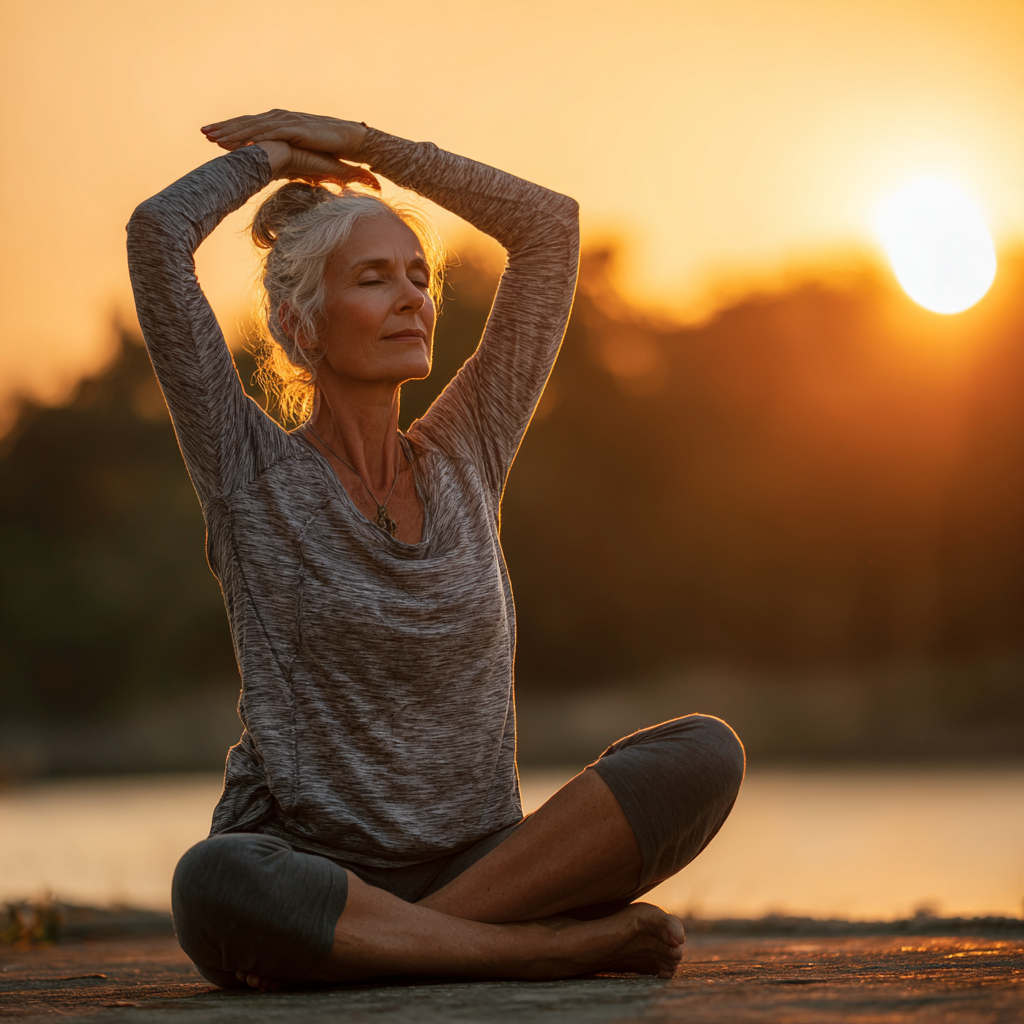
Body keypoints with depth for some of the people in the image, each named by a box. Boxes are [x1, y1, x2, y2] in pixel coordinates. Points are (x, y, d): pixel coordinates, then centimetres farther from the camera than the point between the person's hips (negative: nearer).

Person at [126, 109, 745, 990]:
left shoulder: (465, 456, 11)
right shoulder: (250, 470, 0)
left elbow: (549, 225, 11)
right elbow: (158, 234, -9)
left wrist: (360, 142, 11)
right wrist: (268, 158, 11)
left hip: (474, 863, 4)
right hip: (305, 866, -3)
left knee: (703, 753, -21)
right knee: (212, 886, -40)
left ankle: (374, 945, -23)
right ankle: (571, 942, -28)